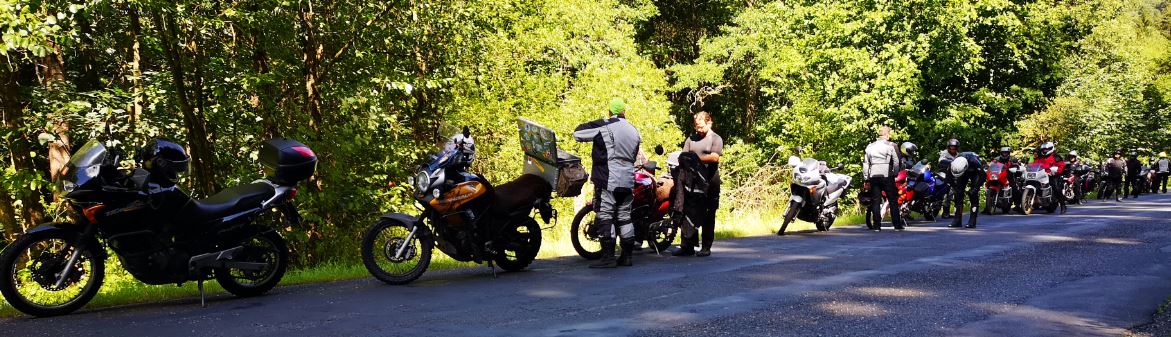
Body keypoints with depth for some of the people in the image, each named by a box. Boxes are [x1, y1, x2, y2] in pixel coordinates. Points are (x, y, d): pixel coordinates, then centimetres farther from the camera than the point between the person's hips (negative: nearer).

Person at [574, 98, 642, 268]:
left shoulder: (604, 126, -7)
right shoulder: (634, 131, 14)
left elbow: (577, 133, -3)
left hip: (608, 180, -7)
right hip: (628, 181, 7)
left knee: (605, 216, -6)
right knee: (624, 217, 11)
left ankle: (608, 257, -11)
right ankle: (626, 256, 12)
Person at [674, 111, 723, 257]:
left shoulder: (716, 139, 2)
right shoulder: (691, 138, 17)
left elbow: (715, 157, -12)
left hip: (709, 183, -4)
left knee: (708, 217, 2)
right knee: (689, 214, 2)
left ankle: (706, 247, 8)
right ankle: (687, 246, 6)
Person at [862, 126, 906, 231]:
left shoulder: (870, 147, 13)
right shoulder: (891, 146, -2)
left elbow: (865, 164, 12)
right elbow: (896, 162, -6)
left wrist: (866, 179, 14)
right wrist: (895, 173, 6)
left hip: (873, 176, 4)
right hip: (887, 176, -4)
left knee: (875, 201, 5)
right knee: (893, 201, 3)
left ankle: (877, 226, 2)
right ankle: (897, 225, 2)